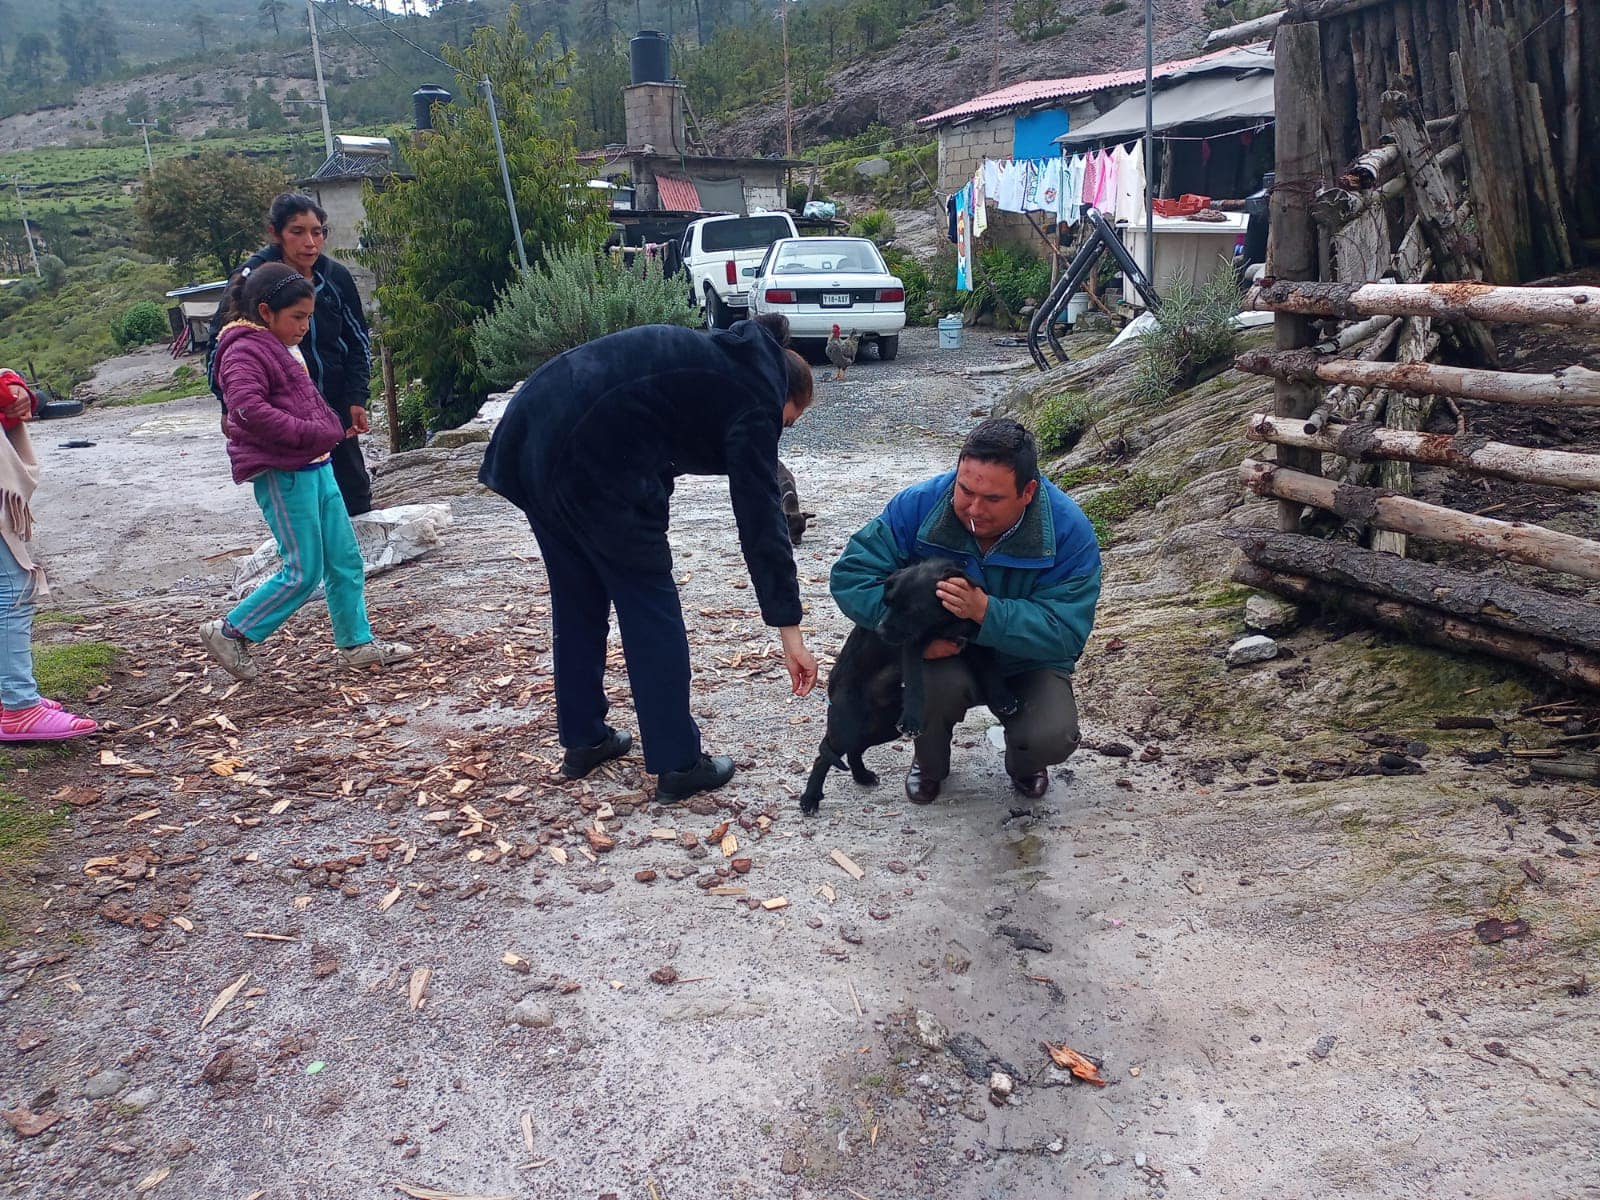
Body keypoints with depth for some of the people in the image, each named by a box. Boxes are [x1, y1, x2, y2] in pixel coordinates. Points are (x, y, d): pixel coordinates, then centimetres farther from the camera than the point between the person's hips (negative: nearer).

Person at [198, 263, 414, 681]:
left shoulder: (282, 348, 19)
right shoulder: (245, 351, -12)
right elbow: (249, 408, -26)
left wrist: (331, 430, 11)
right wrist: (312, 433, -23)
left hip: (315, 467, 10)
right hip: (282, 474, -10)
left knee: (346, 561, 11)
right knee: (304, 572, -5)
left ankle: (358, 643, 20)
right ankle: (229, 632, 10)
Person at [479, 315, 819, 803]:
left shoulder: (715, 355, 26)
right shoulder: (755, 396, 2)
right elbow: (760, 517, -4)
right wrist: (789, 629, -3)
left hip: (528, 435, 9)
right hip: (590, 457, -9)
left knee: (577, 600, 21)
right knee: (651, 608, 4)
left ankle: (583, 740, 33)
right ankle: (679, 766, 12)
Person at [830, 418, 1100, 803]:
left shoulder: (1068, 530, -23)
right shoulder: (920, 504, -21)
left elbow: (1065, 633, -27)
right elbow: (850, 574, -19)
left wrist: (985, 610, -43)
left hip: (1026, 663, 0)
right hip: (943, 653, 0)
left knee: (1052, 738, -28)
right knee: (940, 681, -35)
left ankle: (1024, 764, 14)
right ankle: (929, 766, 2)